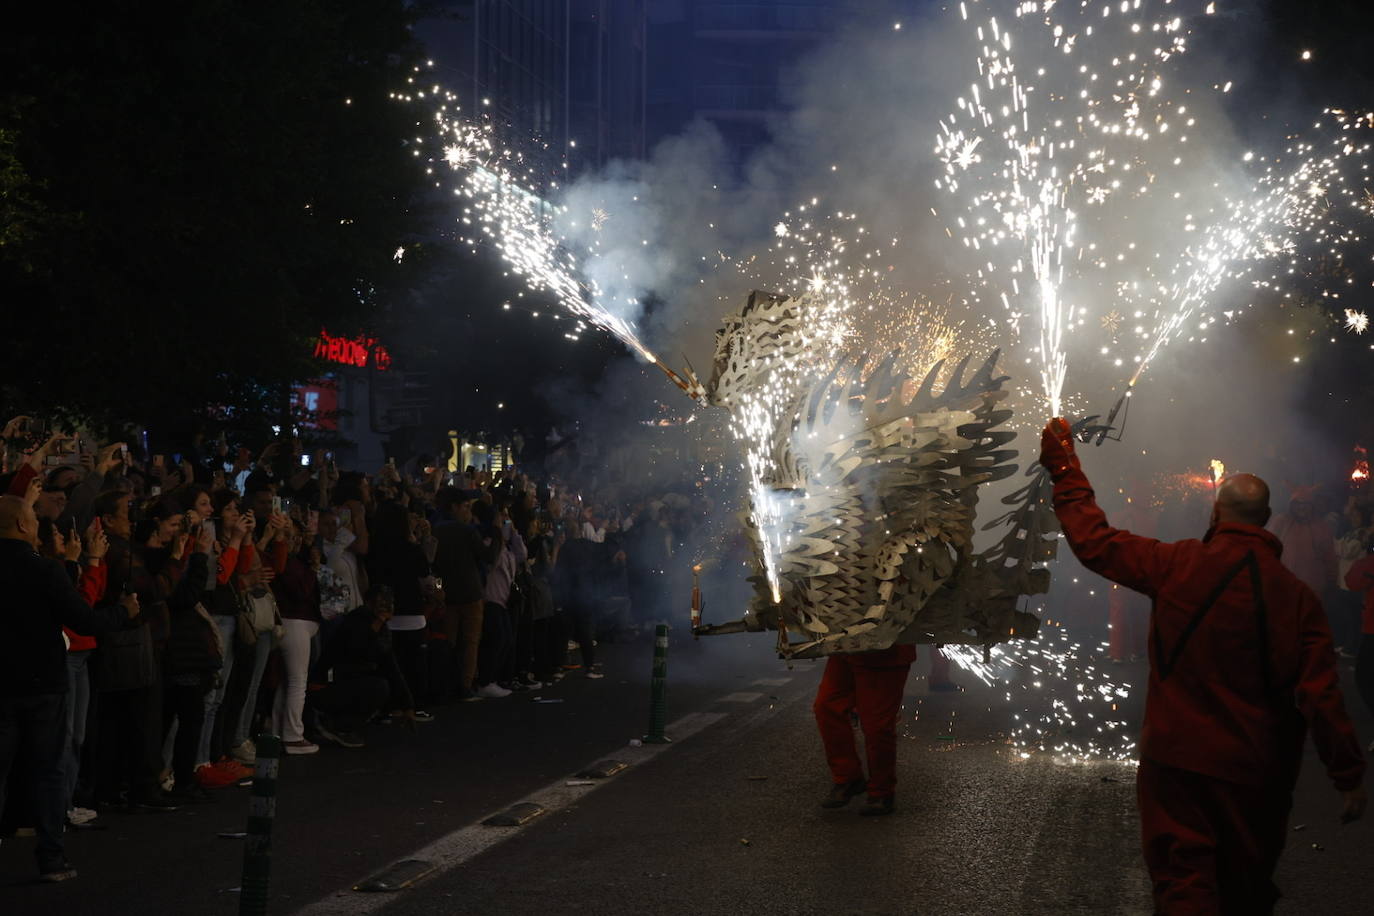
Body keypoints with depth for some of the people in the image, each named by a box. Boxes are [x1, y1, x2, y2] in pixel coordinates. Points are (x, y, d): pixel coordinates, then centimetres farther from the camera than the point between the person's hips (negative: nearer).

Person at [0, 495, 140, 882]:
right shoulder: (46, 572, -15)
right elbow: (85, 621, -16)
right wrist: (123, 611, 2)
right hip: (43, 686, -2)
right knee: (47, 771, 7)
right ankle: (52, 859, 7)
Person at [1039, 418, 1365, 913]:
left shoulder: (1179, 566, -11)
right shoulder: (1298, 597, -8)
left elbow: (1094, 543, -3)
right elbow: (1321, 696, -11)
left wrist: (1064, 469, 8)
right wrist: (1349, 776, -3)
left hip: (1177, 760, -2)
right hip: (1256, 774, 2)